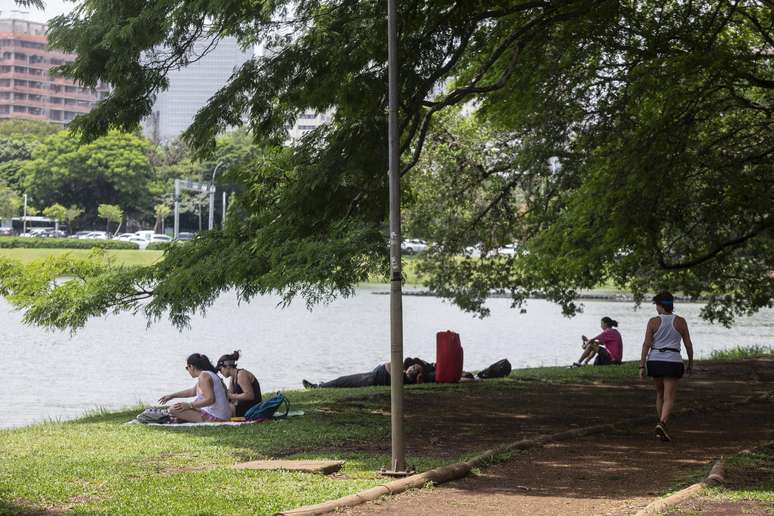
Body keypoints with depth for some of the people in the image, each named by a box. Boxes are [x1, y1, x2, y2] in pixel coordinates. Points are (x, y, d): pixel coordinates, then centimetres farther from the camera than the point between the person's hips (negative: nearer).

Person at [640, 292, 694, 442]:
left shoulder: (653, 322, -3)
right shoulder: (680, 322, -1)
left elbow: (646, 344, -7)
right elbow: (688, 344, 2)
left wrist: (642, 366, -5)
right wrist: (690, 363, 15)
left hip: (655, 361, 2)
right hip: (673, 362, -2)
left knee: (660, 394, 20)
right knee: (669, 398, -5)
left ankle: (662, 426, 25)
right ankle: (662, 424, -28)